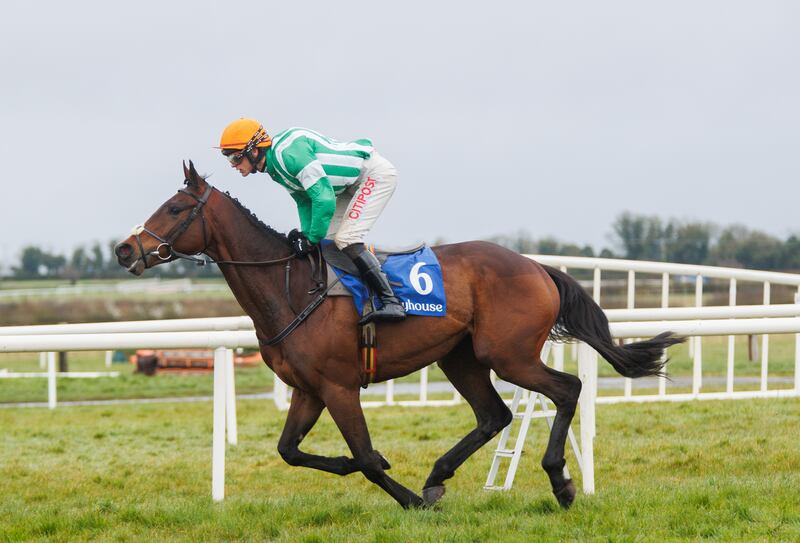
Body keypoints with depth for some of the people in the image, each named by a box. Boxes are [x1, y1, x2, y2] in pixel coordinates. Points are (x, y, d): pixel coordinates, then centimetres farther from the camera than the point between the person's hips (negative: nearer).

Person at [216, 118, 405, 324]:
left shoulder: (288, 153, -28)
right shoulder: (274, 164, 3)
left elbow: (324, 198, -31)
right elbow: (304, 200, 12)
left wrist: (313, 239, -21)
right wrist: (306, 236, -2)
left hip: (376, 173, -10)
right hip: (354, 183, 10)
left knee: (345, 239, -20)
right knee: (326, 241, 5)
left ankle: (391, 303, -22)